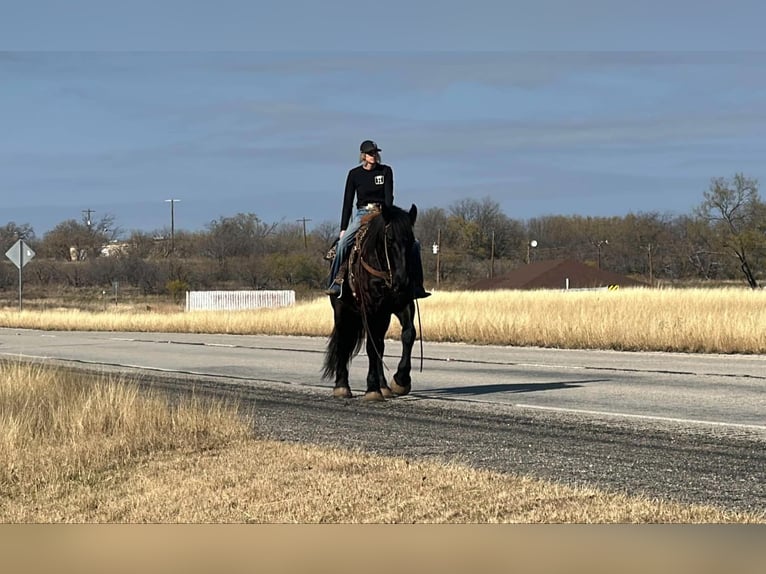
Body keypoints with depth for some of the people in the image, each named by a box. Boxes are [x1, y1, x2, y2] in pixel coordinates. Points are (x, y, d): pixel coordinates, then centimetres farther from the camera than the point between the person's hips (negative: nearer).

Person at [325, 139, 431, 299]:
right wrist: (343, 228, -2)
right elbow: (347, 202, 3)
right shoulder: (354, 174, 3)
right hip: (362, 214, -1)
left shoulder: (386, 171, 3)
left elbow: (389, 196, -5)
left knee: (413, 244, -14)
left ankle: (416, 286, -7)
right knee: (343, 243, -26)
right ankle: (335, 283, -17)